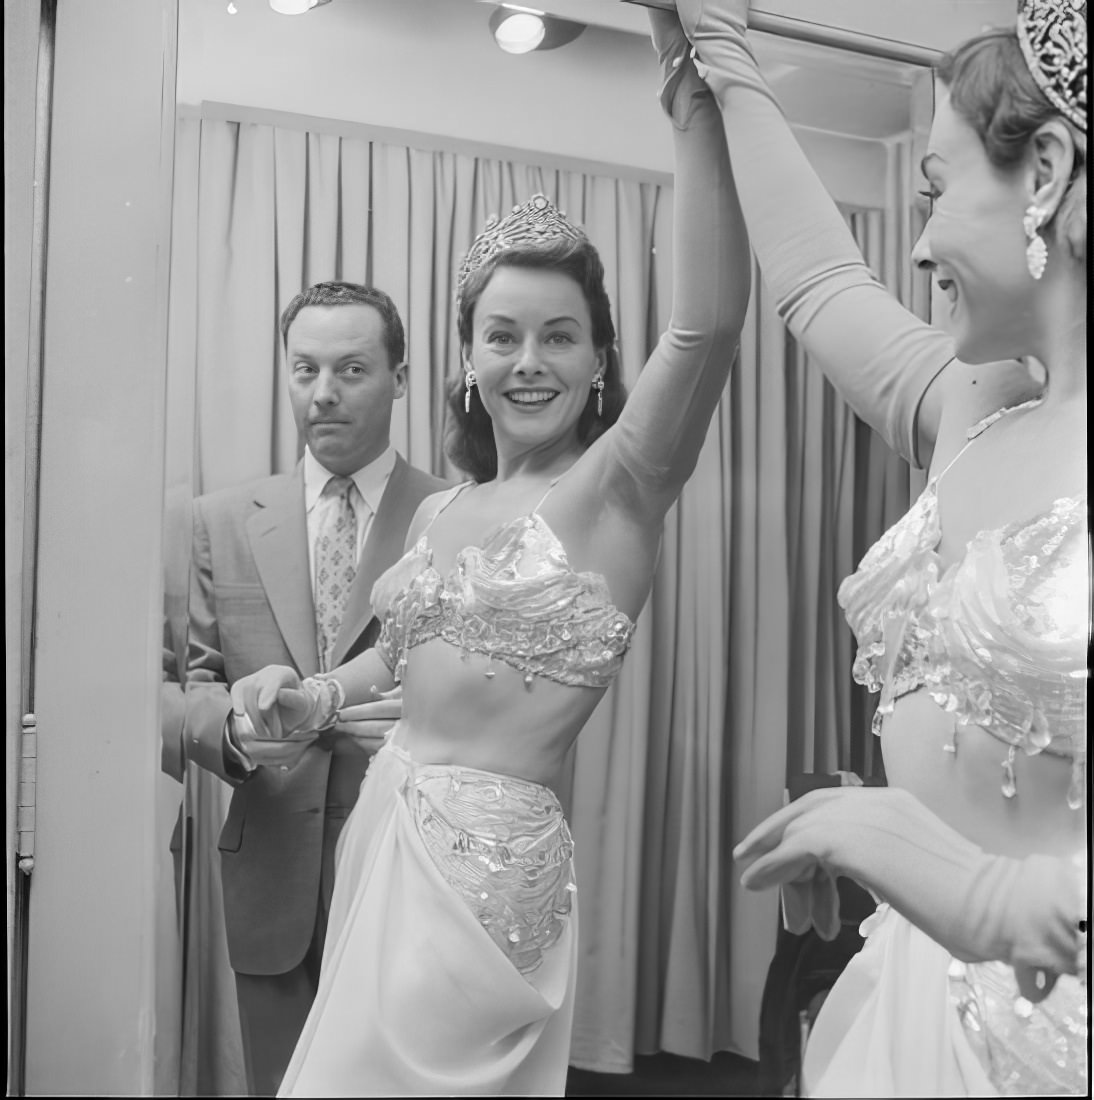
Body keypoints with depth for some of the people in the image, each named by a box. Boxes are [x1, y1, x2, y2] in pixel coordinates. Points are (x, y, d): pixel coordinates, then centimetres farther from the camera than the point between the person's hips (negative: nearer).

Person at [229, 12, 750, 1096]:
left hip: (486, 857, -6)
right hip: (380, 829, 7)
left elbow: (708, 322, -28)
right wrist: (313, 697, 5)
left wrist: (691, 83, -32)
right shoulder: (438, 513, 7)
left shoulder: (616, 485, -11)